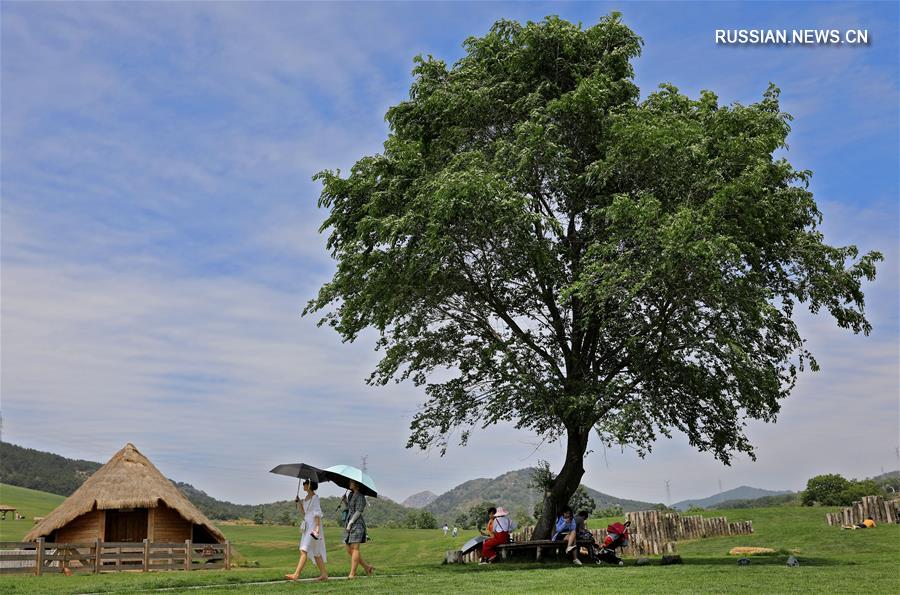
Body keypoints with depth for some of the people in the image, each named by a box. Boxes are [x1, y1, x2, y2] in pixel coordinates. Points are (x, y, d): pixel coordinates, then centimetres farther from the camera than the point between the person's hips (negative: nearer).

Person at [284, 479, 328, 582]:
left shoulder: (315, 497, -9)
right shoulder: (306, 497, 16)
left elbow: (318, 514, -15)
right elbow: (303, 513, 19)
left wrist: (317, 527, -23)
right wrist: (298, 502, 7)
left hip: (313, 525, -9)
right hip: (306, 525, 9)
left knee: (304, 550, -15)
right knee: (316, 552, 10)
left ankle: (296, 574, -19)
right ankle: (324, 574, 15)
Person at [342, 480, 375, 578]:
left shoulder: (360, 496, -8)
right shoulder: (351, 495, 18)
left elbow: (358, 511, -15)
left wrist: (350, 523, -18)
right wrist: (345, 501, 9)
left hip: (357, 524, -9)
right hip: (349, 524, 9)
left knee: (354, 548, -9)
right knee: (349, 550, 7)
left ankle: (352, 573, -8)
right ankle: (367, 567, 16)